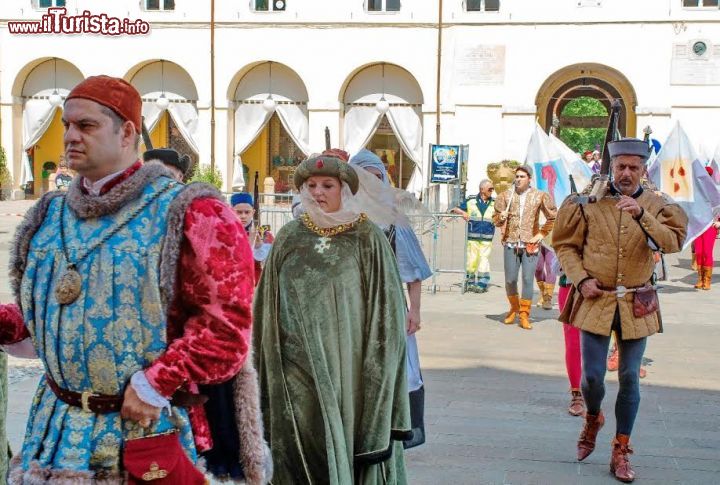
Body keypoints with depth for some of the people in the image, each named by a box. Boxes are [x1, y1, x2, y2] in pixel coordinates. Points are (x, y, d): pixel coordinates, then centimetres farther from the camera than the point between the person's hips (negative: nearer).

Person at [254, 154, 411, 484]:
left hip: (348, 366, -2)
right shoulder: (289, 238, 6)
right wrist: (267, 364, 7)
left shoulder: (367, 239, -3)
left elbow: (385, 309, -3)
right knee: (302, 443, 6)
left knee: (350, 440, 3)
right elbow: (268, 307, 10)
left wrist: (375, 368, -7)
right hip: (299, 367, 2)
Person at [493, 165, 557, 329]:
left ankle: (524, 315, 4)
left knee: (527, 280, -4)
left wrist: (542, 233, 3)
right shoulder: (506, 195, 5)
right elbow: (496, 219, 8)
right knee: (510, 280, 2)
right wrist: (501, 217, -13)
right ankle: (514, 308, 26)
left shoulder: (539, 196, 2)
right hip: (510, 244, 1)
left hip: (530, 245, -1)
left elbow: (553, 217, 11)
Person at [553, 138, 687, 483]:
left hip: (636, 305, 1)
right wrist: (581, 279, -10)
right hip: (596, 301, -1)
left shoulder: (655, 205, 1)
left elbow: (673, 242, -17)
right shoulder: (592, 202, -1)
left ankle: (621, 453, 17)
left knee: (630, 378, 4)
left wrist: (641, 214, -31)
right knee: (592, 375, -2)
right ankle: (592, 419, 32)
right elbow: (565, 245, 4)